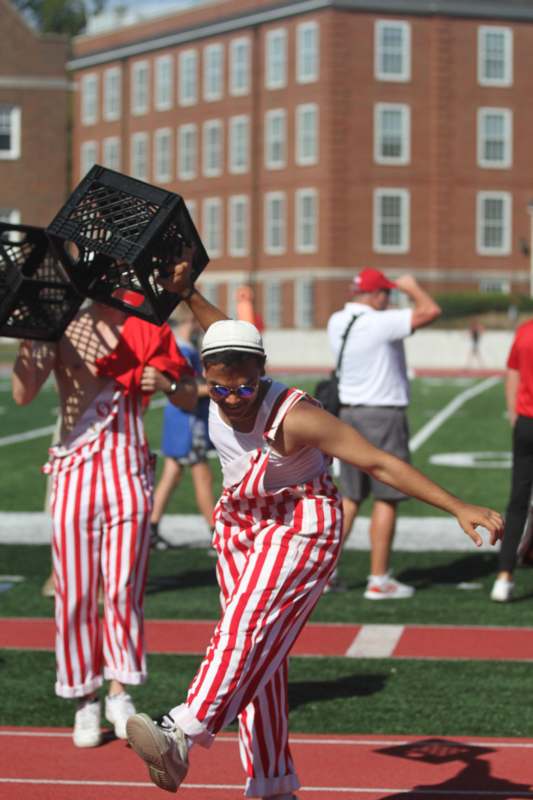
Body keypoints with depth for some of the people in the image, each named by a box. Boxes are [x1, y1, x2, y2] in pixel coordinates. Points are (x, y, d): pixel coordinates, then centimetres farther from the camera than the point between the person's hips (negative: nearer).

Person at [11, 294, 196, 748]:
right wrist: (25, 340, -20)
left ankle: (119, 693, 10)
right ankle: (85, 699, 11)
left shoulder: (148, 332, 7)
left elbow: (190, 400, 11)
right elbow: (23, 394, -7)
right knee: (76, 592, 1)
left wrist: (166, 383, -9)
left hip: (129, 470, 1)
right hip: (76, 471, -1)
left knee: (124, 588, -1)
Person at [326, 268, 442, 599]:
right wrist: (411, 287, -1)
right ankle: (379, 581, 1)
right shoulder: (379, 323, -17)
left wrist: (385, 310, 21)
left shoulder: (336, 322, 5)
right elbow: (431, 311, -17)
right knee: (386, 498, 0)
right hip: (382, 415, -8)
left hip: (347, 414, 8)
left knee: (351, 496, 16)